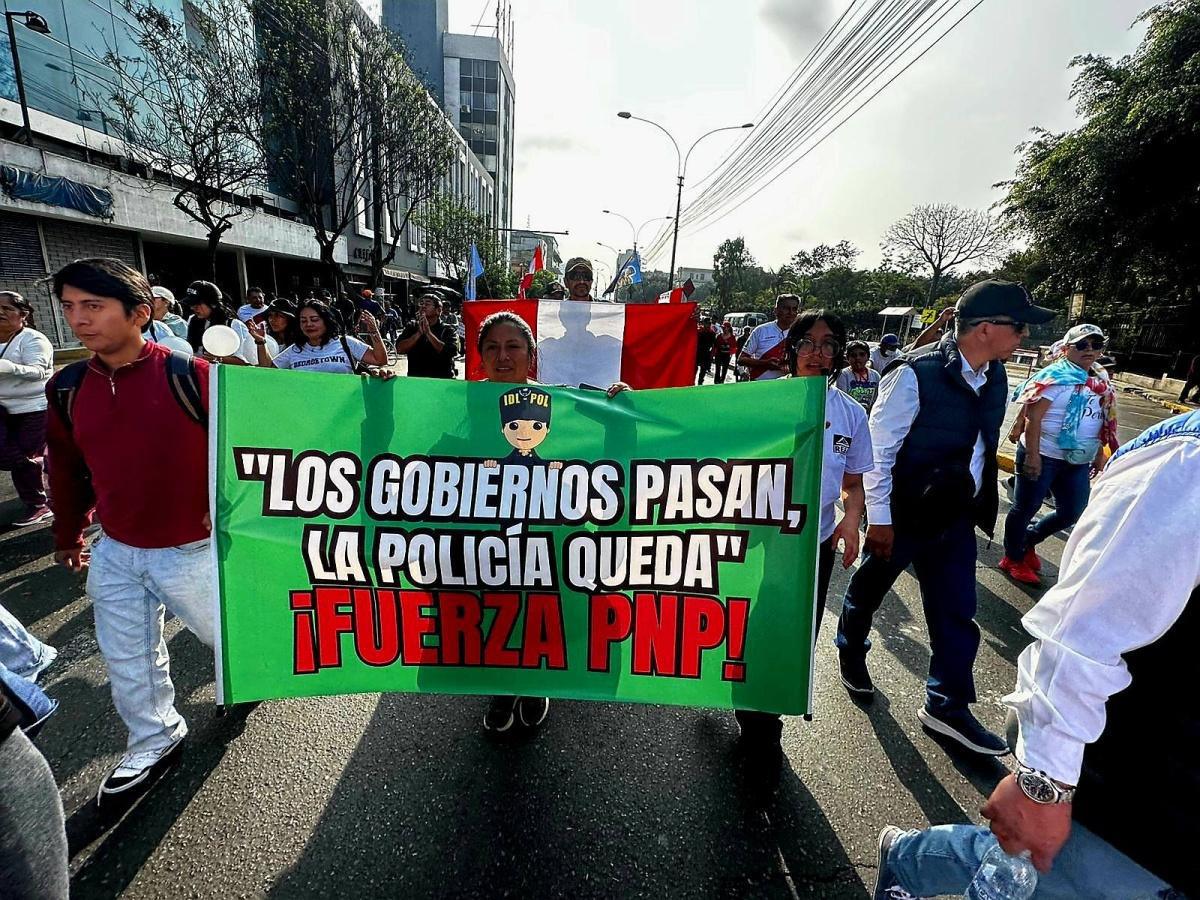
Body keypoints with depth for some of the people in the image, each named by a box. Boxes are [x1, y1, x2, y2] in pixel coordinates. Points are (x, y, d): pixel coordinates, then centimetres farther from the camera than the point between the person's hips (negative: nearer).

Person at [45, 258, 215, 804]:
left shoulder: (189, 375, -19)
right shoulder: (67, 389, -1)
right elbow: (67, 469, 12)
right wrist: (67, 536, 20)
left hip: (192, 551, -5)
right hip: (114, 554, 5)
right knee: (127, 658, 17)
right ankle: (155, 740, 39)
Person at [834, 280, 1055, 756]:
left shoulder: (994, 375, 2)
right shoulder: (915, 375, -21)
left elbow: (985, 444, 13)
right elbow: (879, 450, -19)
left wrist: (980, 504, 17)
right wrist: (879, 519, -17)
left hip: (956, 515, 7)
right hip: (904, 514, -6)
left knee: (956, 611, 11)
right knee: (870, 589, 15)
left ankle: (946, 706, 27)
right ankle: (851, 651, 43)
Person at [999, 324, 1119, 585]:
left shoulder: (1101, 381, 10)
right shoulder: (1056, 376, -13)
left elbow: (1103, 424, 18)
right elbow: (1033, 417, -19)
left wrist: (1100, 454, 18)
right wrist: (1032, 455, -23)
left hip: (1079, 461, 8)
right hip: (1044, 456, -8)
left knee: (1073, 513, 12)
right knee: (1026, 508, 5)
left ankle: (1027, 541, 34)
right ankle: (1013, 559, 20)